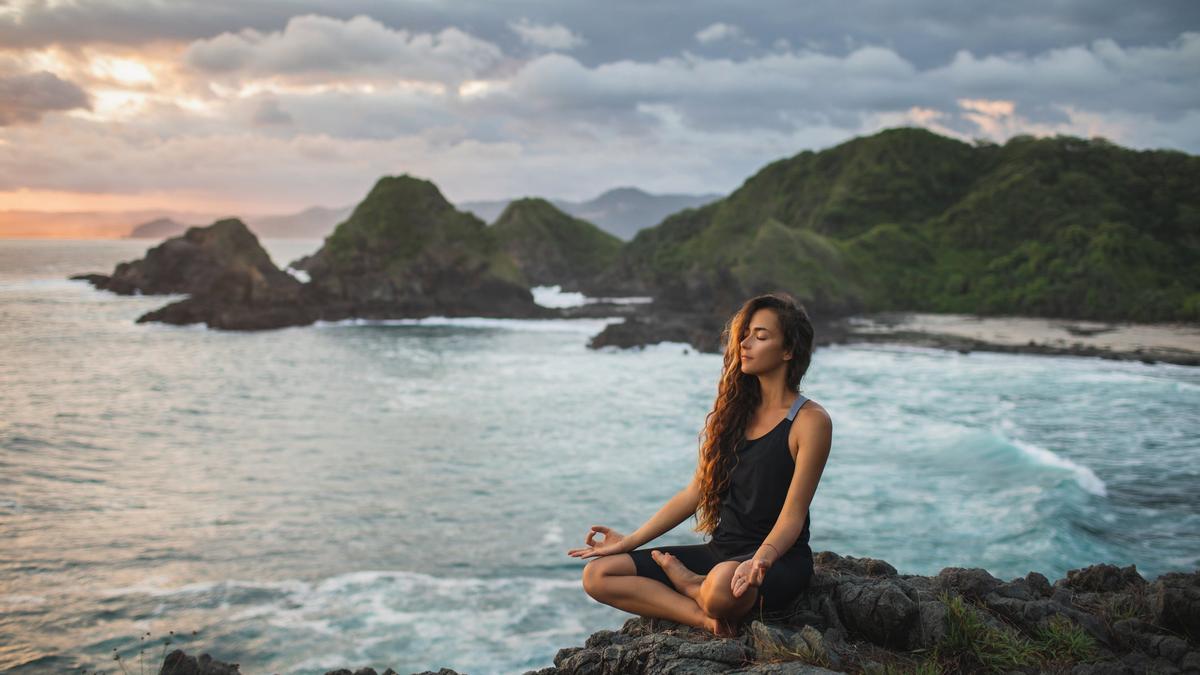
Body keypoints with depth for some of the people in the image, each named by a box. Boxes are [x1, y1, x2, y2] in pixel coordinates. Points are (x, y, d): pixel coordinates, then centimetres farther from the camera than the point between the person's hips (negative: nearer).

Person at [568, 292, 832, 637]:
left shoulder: (810, 420, -8)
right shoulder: (734, 409, 11)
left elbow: (792, 516, -13)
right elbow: (696, 492, 13)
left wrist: (761, 559, -34)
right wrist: (629, 541, 9)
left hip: (779, 558, -6)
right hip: (721, 551, 7)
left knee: (722, 586, -44)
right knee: (598, 575, -9)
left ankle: (686, 583, -7)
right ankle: (710, 620, -21)